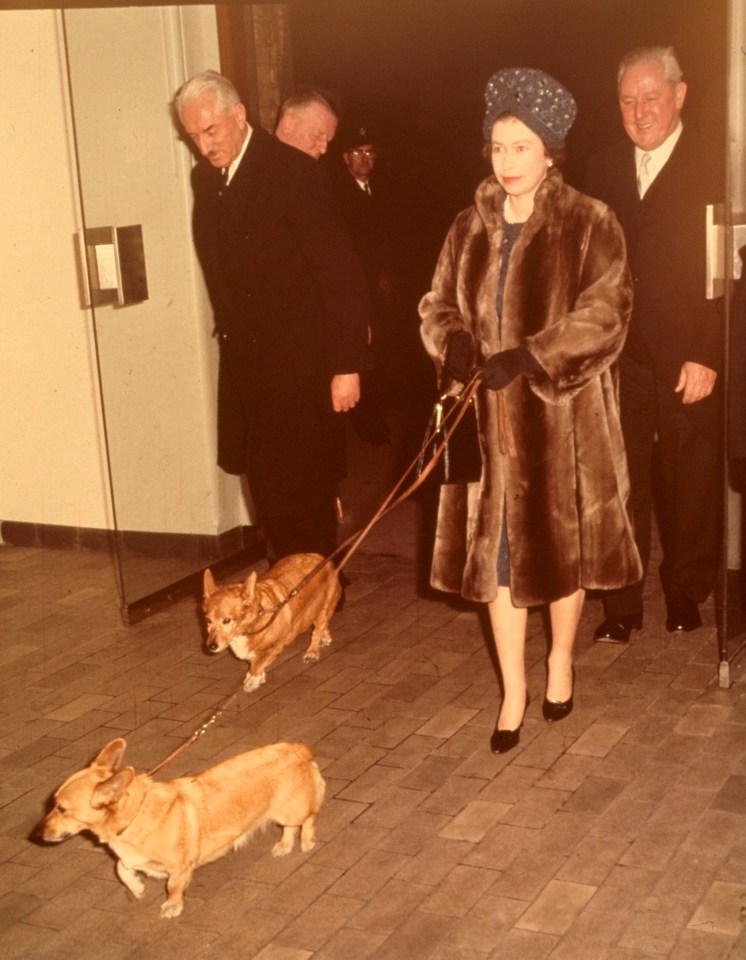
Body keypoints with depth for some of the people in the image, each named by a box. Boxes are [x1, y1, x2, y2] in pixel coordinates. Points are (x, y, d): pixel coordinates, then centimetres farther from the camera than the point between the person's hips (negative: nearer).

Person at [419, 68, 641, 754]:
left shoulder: (590, 226, -7)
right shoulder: (470, 228, 7)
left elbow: (603, 318, -14)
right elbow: (439, 304, 11)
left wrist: (528, 358, -23)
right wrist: (454, 343, -11)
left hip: (564, 419, -3)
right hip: (489, 421, 3)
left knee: (563, 540, 11)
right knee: (497, 550, 5)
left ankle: (561, 660, 35)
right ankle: (513, 690, 17)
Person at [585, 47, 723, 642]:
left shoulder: (712, 170, -4)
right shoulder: (603, 170, 9)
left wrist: (707, 358, -14)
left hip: (689, 362, -3)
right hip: (618, 358, 3)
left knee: (691, 487, 9)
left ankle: (686, 594, 27)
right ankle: (622, 605, 14)